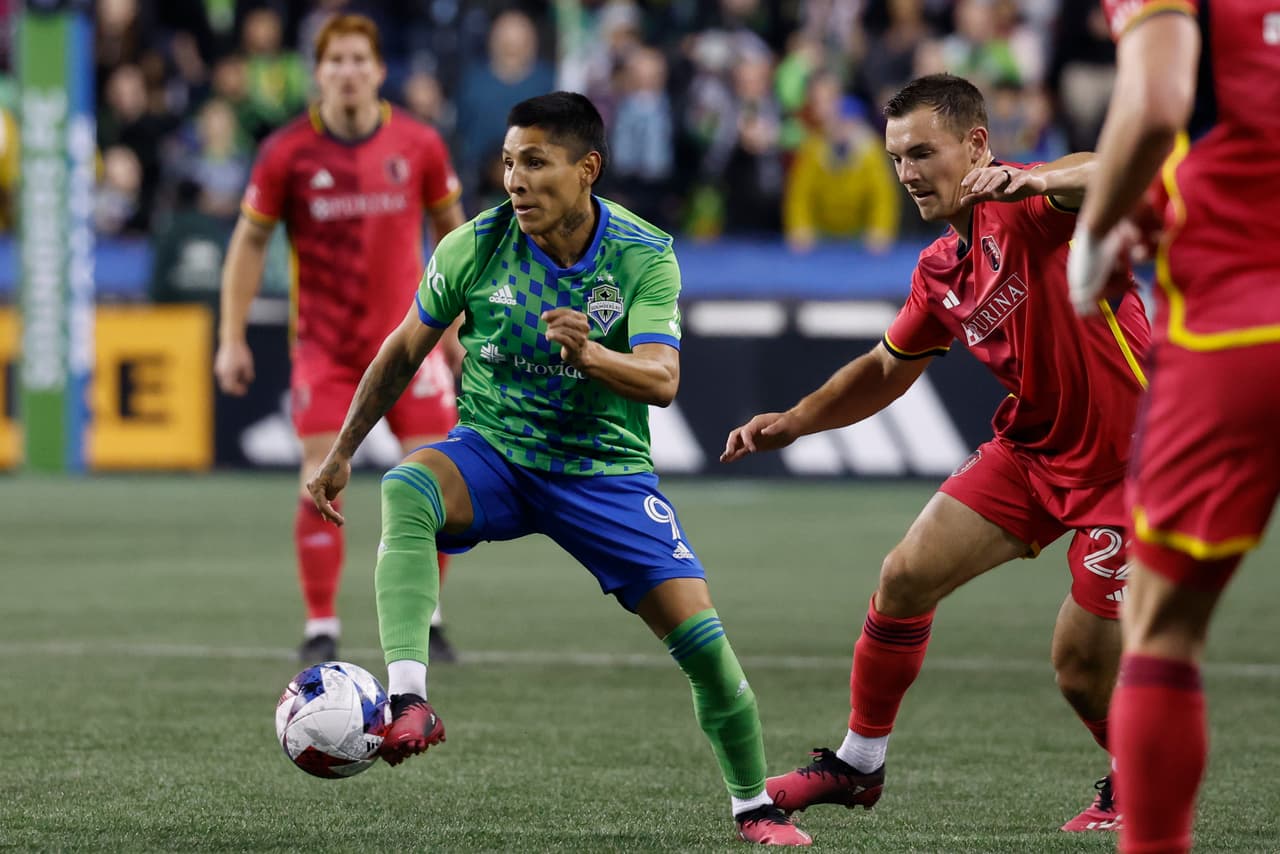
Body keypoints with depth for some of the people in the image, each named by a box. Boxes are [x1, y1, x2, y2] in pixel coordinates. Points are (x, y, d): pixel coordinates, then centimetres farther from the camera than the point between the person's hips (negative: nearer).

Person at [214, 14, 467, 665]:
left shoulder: (418, 145, -3)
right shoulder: (288, 152, -7)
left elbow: (451, 227, 11)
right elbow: (249, 241, 2)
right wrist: (232, 338, -2)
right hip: (322, 342, -1)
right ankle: (320, 629, 1)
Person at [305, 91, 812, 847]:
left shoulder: (646, 257, -12)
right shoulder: (474, 248, -10)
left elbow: (661, 381, -22)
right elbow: (404, 353, 5)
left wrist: (592, 355, -43)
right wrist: (341, 453, 8)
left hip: (605, 469, 0)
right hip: (492, 453, 0)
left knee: (702, 637, -10)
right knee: (406, 488, -35)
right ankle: (409, 706, -44)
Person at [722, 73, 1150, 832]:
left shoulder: (1030, 210, -20)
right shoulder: (940, 272, 5)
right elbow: (888, 368, 21)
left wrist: (1035, 181, -62)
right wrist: (793, 422, 9)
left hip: (1126, 457, -7)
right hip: (1032, 448, 7)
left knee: (1082, 667, -7)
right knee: (906, 578, 0)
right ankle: (858, 765, 18)